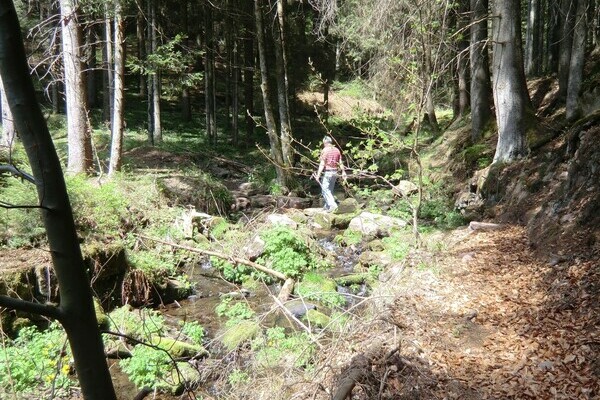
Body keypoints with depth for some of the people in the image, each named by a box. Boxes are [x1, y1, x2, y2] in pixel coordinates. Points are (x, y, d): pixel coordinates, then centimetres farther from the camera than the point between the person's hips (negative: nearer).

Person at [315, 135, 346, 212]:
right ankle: (327, 206, 22)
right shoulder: (337, 150, 7)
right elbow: (340, 163, 9)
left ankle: (332, 204, -18)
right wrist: (343, 172, 17)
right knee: (330, 189, 15)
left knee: (325, 189, -4)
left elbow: (322, 164, -17)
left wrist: (318, 175, -16)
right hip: (335, 172, 7)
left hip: (327, 172, -7)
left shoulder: (325, 150, -12)